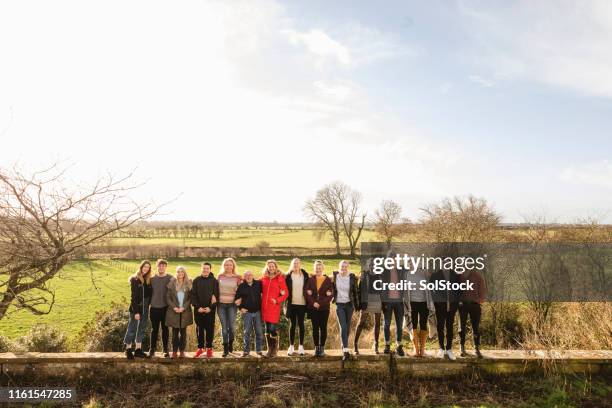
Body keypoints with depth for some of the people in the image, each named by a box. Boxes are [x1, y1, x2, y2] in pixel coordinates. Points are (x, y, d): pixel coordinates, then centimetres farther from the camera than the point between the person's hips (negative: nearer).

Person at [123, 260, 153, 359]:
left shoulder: (148, 280, 7)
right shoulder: (135, 279, -10)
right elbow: (134, 296, -13)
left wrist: (147, 305, 0)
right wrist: (136, 311, -16)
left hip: (145, 309, 6)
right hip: (136, 308, -6)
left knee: (142, 329, 11)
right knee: (132, 329, 2)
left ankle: (138, 349, 19)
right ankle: (128, 349, 12)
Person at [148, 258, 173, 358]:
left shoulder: (170, 278, -1)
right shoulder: (152, 279, 5)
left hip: (165, 308, -1)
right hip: (154, 308, 1)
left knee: (165, 329, 7)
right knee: (154, 329, 8)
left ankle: (165, 349, 16)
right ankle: (152, 349, 16)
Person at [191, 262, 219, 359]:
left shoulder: (214, 281, 2)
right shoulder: (196, 280, 5)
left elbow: (216, 296, -2)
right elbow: (193, 295, 1)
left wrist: (211, 307, -12)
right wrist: (198, 307, -10)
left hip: (210, 310, -1)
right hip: (198, 310, 1)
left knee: (210, 329, 4)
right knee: (199, 329, 7)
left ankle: (209, 348, 15)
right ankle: (200, 348, 18)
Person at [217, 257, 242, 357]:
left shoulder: (237, 277, 1)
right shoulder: (220, 276, 4)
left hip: (232, 304, -1)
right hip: (221, 304, 1)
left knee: (232, 326, -7)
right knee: (224, 327, 3)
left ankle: (231, 343, 22)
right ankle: (225, 349, 13)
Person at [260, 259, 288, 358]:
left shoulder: (280, 278, -1)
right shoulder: (264, 278, 10)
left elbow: (286, 293, -1)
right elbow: (261, 290, 18)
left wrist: (277, 300, -11)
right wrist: (261, 299, 3)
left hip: (274, 307, -4)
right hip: (265, 307, 4)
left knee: (273, 328, -7)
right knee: (267, 329, 8)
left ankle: (275, 350, 9)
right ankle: (269, 349, 20)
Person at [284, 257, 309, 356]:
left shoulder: (305, 275, 3)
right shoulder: (288, 276, 1)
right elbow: (285, 289, 2)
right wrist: (287, 301, -5)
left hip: (302, 303, 0)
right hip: (292, 303, 0)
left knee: (301, 324, 6)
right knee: (292, 325, 6)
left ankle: (301, 346, 15)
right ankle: (291, 346, 15)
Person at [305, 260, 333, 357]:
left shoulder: (328, 280, 2)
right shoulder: (310, 280, 8)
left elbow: (331, 295, -5)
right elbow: (307, 293, 1)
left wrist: (321, 304, -13)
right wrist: (313, 303, -13)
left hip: (324, 308, -1)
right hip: (313, 308, 2)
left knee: (323, 327, 3)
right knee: (315, 327, 5)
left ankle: (322, 347, 11)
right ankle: (316, 347, 13)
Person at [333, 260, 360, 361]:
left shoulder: (352, 278, -6)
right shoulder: (335, 276, -4)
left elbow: (355, 292, 1)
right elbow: (333, 288, 12)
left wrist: (357, 306, 3)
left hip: (349, 304, 1)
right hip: (339, 304, -1)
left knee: (347, 327, 10)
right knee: (343, 327, -9)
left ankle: (344, 346, 30)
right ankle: (346, 351, -13)